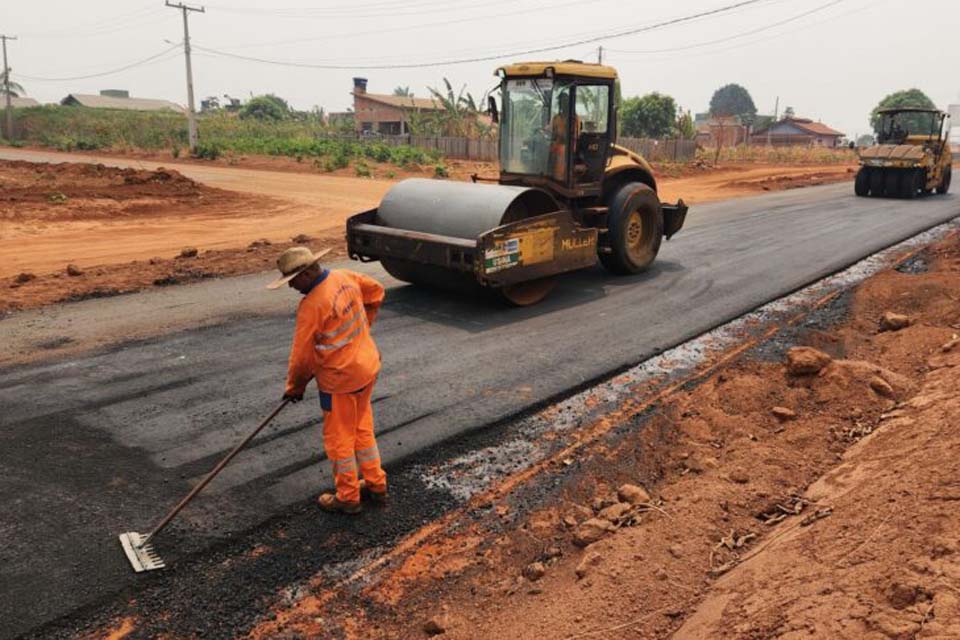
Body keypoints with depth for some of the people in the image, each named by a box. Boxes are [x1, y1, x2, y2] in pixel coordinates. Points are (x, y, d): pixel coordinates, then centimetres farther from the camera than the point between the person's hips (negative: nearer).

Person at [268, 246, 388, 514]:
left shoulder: (311, 305, -24)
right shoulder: (344, 277, -2)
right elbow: (376, 292, 16)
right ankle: (376, 484, 34)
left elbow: (302, 354, -16)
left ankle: (347, 498, 25)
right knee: (362, 428, 22)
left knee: (339, 438, 10)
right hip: (367, 366, 8)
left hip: (340, 379, -8)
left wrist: (294, 387, 1)